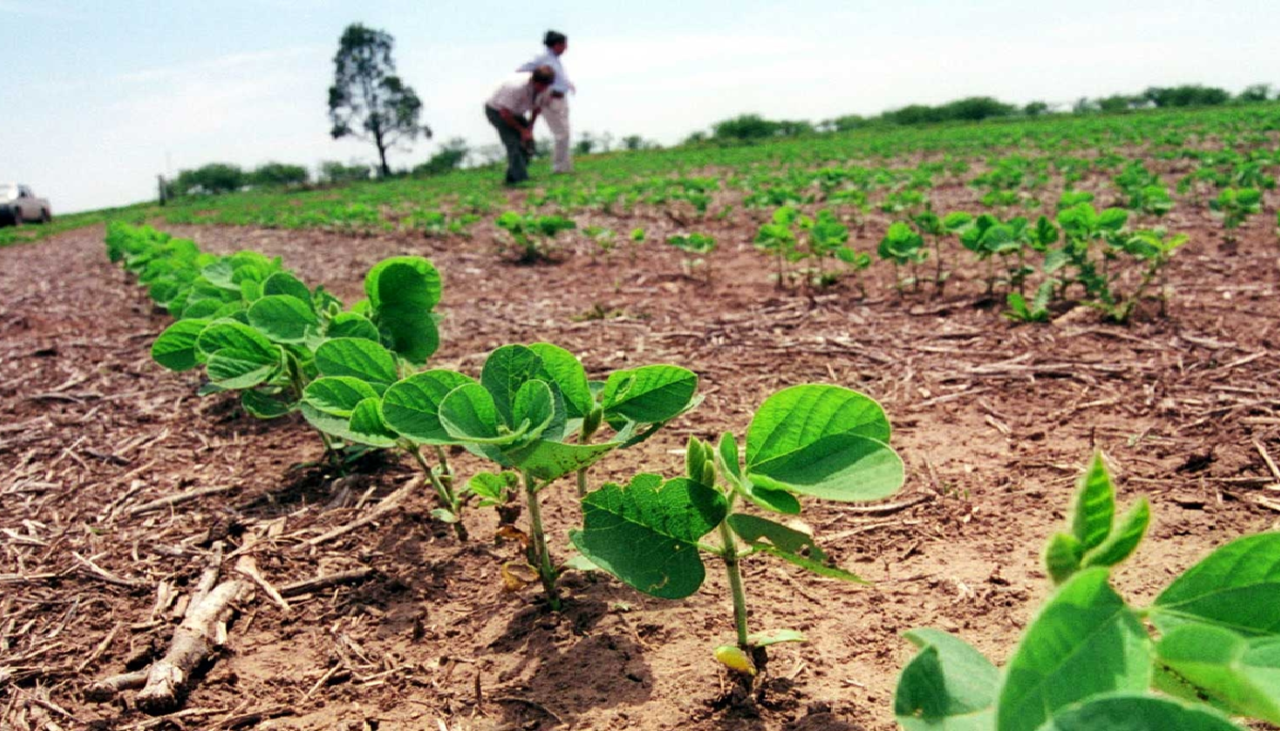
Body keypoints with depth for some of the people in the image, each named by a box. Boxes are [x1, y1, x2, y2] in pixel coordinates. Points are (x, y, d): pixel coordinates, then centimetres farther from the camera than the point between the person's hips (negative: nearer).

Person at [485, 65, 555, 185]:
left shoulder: (542, 87, -16)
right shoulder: (517, 87, -38)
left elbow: (536, 107, 3)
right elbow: (505, 113, -30)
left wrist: (530, 128, -5)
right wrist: (522, 130, -21)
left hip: (515, 112, 7)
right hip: (497, 111, -7)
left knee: (528, 143, -1)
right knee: (514, 143, -21)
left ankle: (512, 178, 9)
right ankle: (521, 179, -22)